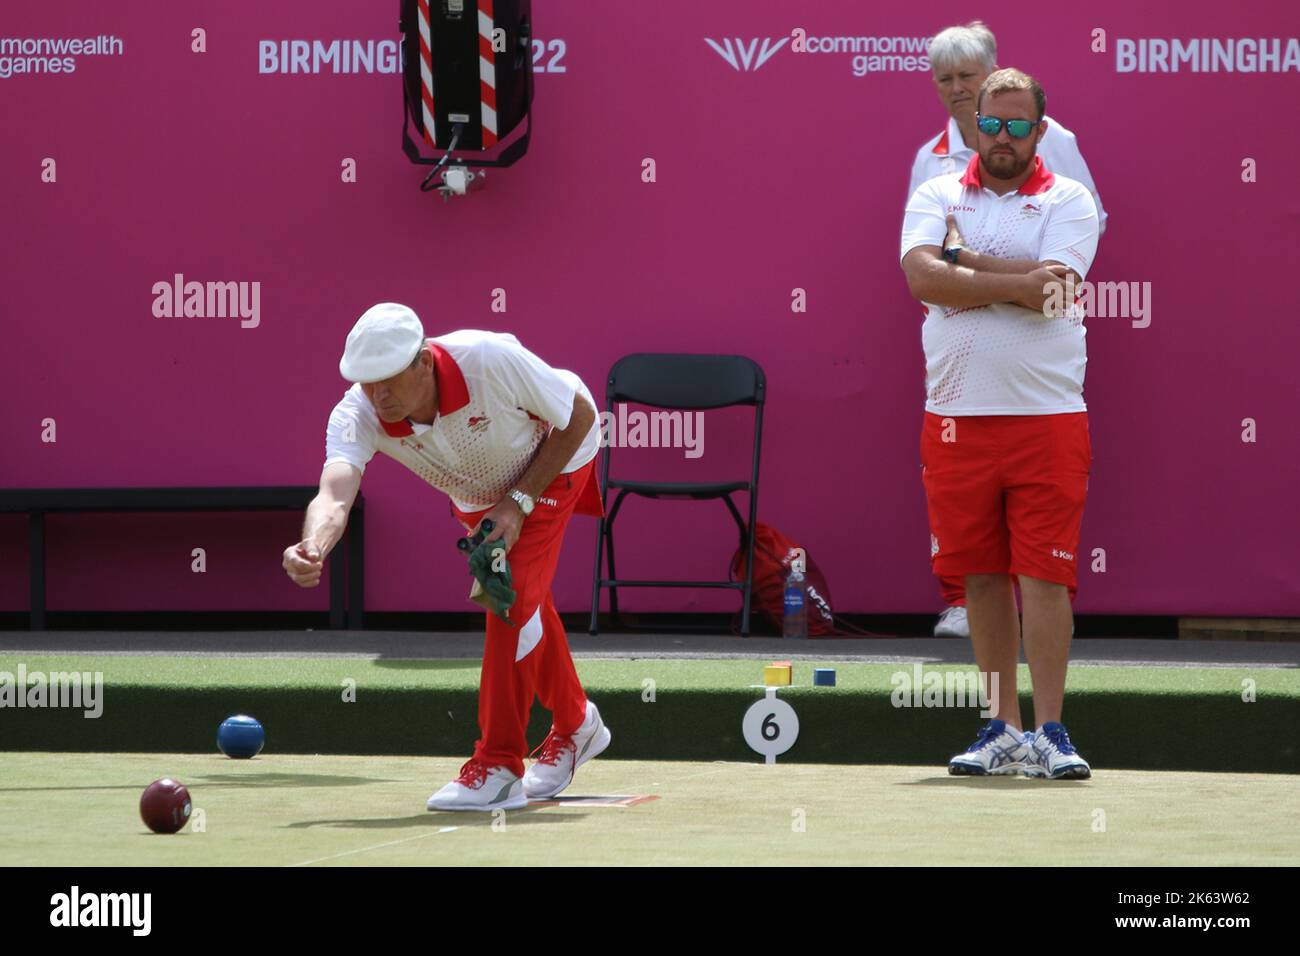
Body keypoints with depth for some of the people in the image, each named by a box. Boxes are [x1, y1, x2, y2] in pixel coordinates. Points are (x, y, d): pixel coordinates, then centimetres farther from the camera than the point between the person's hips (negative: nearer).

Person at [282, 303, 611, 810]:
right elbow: (334, 494, -51)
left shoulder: (489, 360, -42)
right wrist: (312, 547, -74)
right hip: (477, 495, 5)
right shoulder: (357, 416, -34)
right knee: (524, 608, 19)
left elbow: (580, 414, -26)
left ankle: (498, 767, -15)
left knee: (513, 596, -21)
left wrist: (520, 501, -29)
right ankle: (574, 725, 45)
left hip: (551, 461, -5)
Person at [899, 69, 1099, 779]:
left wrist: (962, 259, -6)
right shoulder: (935, 197, 10)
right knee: (981, 577, 6)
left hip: (1048, 418, -2)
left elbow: (1049, 289, -13)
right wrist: (1018, 282, -12)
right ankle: (1002, 728, 13)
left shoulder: (1068, 201, 4)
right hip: (956, 419, 2)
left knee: (1044, 576, -6)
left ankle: (1048, 733, -4)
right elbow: (923, 278, -9)